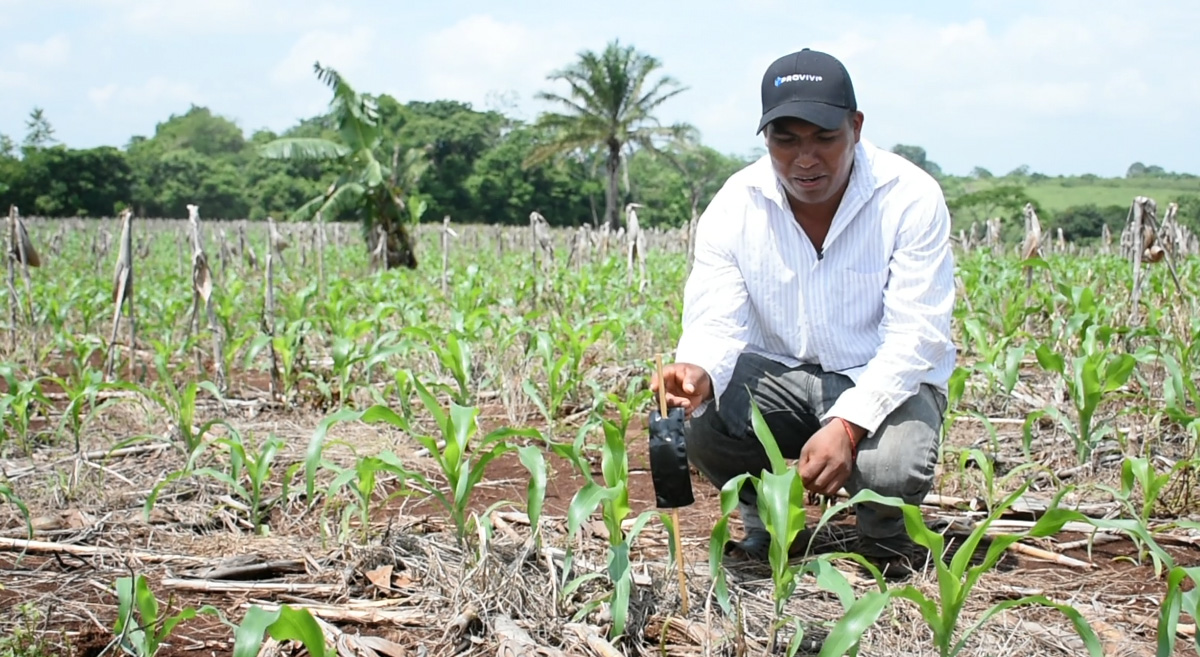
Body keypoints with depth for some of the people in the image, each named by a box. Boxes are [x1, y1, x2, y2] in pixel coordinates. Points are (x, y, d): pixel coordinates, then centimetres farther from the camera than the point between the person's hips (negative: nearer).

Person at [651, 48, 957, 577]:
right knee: (696, 413, -28)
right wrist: (699, 371, -42)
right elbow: (716, 324, -16)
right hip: (778, 378, 3)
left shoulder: (910, 198, -17)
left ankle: (884, 537, 5)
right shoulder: (734, 207, -10)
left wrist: (847, 424, -37)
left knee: (892, 467, -35)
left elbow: (916, 336, -21)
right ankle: (768, 524, 4)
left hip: (884, 381, -2)